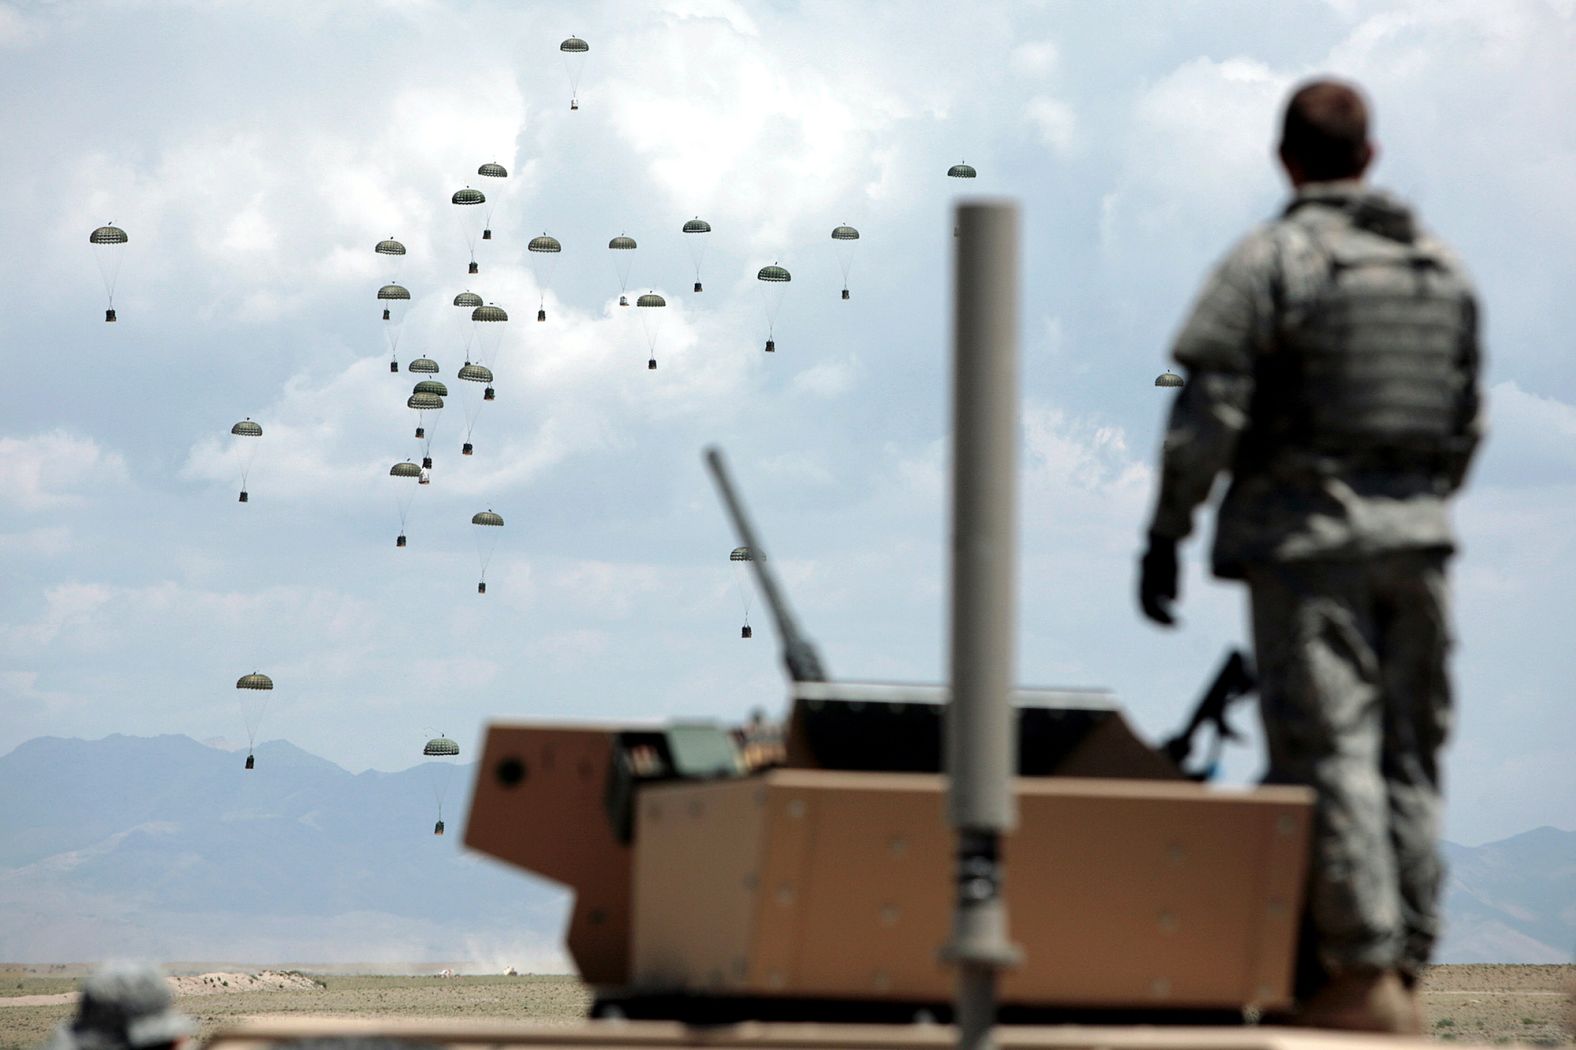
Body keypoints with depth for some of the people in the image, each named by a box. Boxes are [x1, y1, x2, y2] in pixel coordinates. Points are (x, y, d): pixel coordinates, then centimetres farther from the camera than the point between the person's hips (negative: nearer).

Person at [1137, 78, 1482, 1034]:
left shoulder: (1270, 260, -6)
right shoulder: (1445, 270, 12)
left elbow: (1208, 414, -10)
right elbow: (1468, 422, 15)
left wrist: (1167, 534, -5)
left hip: (1306, 534, -5)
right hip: (1416, 539, 5)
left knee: (1331, 752, -5)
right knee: (1409, 756, 9)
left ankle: (1365, 976, -10)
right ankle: (1405, 974, 8)